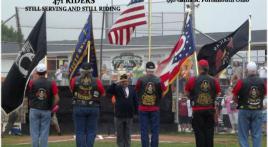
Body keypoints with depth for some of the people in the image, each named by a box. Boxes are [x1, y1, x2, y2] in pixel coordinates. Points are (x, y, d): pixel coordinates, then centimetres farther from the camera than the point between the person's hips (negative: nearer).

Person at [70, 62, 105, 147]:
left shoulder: (75, 80, -6)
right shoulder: (96, 82, -6)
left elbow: (72, 89, 11)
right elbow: (102, 93, 6)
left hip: (79, 108, 0)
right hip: (93, 108, 0)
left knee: (80, 132, 5)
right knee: (91, 132, 5)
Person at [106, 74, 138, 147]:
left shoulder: (132, 89, 5)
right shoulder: (117, 89, -2)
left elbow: (135, 101, 8)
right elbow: (108, 91, -18)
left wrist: (135, 112, 2)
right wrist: (116, 83, -24)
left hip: (129, 116, 2)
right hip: (119, 115, -2)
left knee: (127, 135, 9)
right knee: (120, 135, 4)